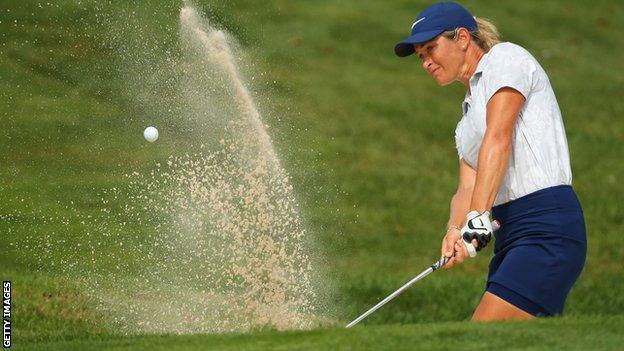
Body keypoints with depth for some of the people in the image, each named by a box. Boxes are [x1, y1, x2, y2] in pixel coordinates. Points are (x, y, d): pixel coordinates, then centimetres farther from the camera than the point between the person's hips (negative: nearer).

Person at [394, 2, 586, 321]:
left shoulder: (505, 57, 1)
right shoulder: (469, 109, 26)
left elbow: (498, 140, -14)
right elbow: (468, 187, 12)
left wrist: (478, 219, -24)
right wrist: (455, 231, -10)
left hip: (548, 228, -9)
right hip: (510, 236, 9)